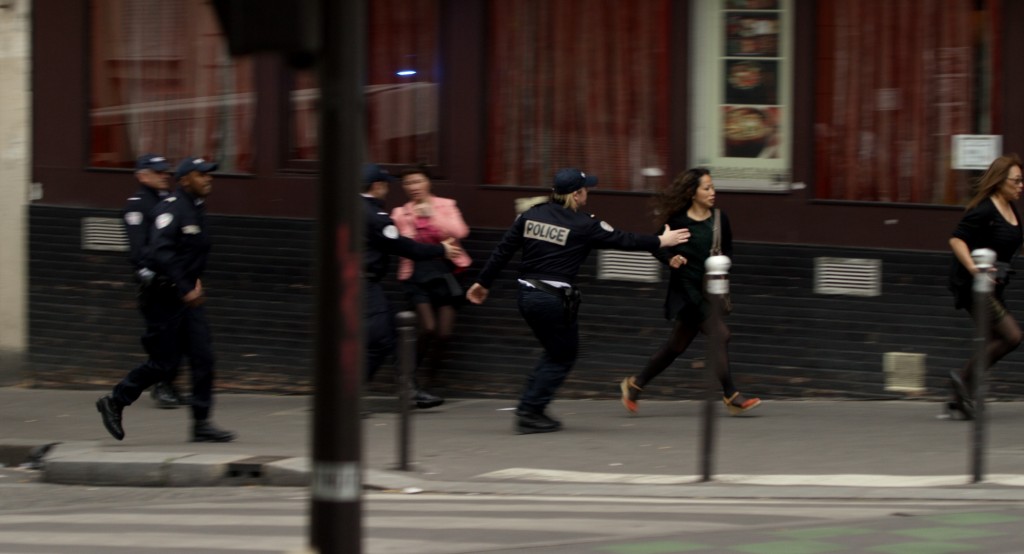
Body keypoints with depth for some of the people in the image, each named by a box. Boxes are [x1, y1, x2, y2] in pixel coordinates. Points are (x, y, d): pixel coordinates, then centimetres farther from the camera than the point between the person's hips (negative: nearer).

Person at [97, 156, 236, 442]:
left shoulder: (197, 210, 13)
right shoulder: (171, 209, -16)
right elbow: (160, 252, -27)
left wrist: (197, 280, 16)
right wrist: (185, 290, -27)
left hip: (188, 297, 8)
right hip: (165, 297, -8)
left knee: (203, 357, 0)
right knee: (164, 362, -2)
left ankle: (202, 424, 2)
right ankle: (114, 402, 15)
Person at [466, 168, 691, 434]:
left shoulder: (531, 215, 6)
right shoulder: (584, 225, -7)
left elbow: (503, 251, 7)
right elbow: (623, 241, 1)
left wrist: (483, 282, 16)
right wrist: (661, 241, 14)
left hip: (527, 294, 7)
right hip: (555, 299, -7)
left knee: (555, 351, 22)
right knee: (563, 357, 9)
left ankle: (530, 409, 16)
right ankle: (530, 413, 2)